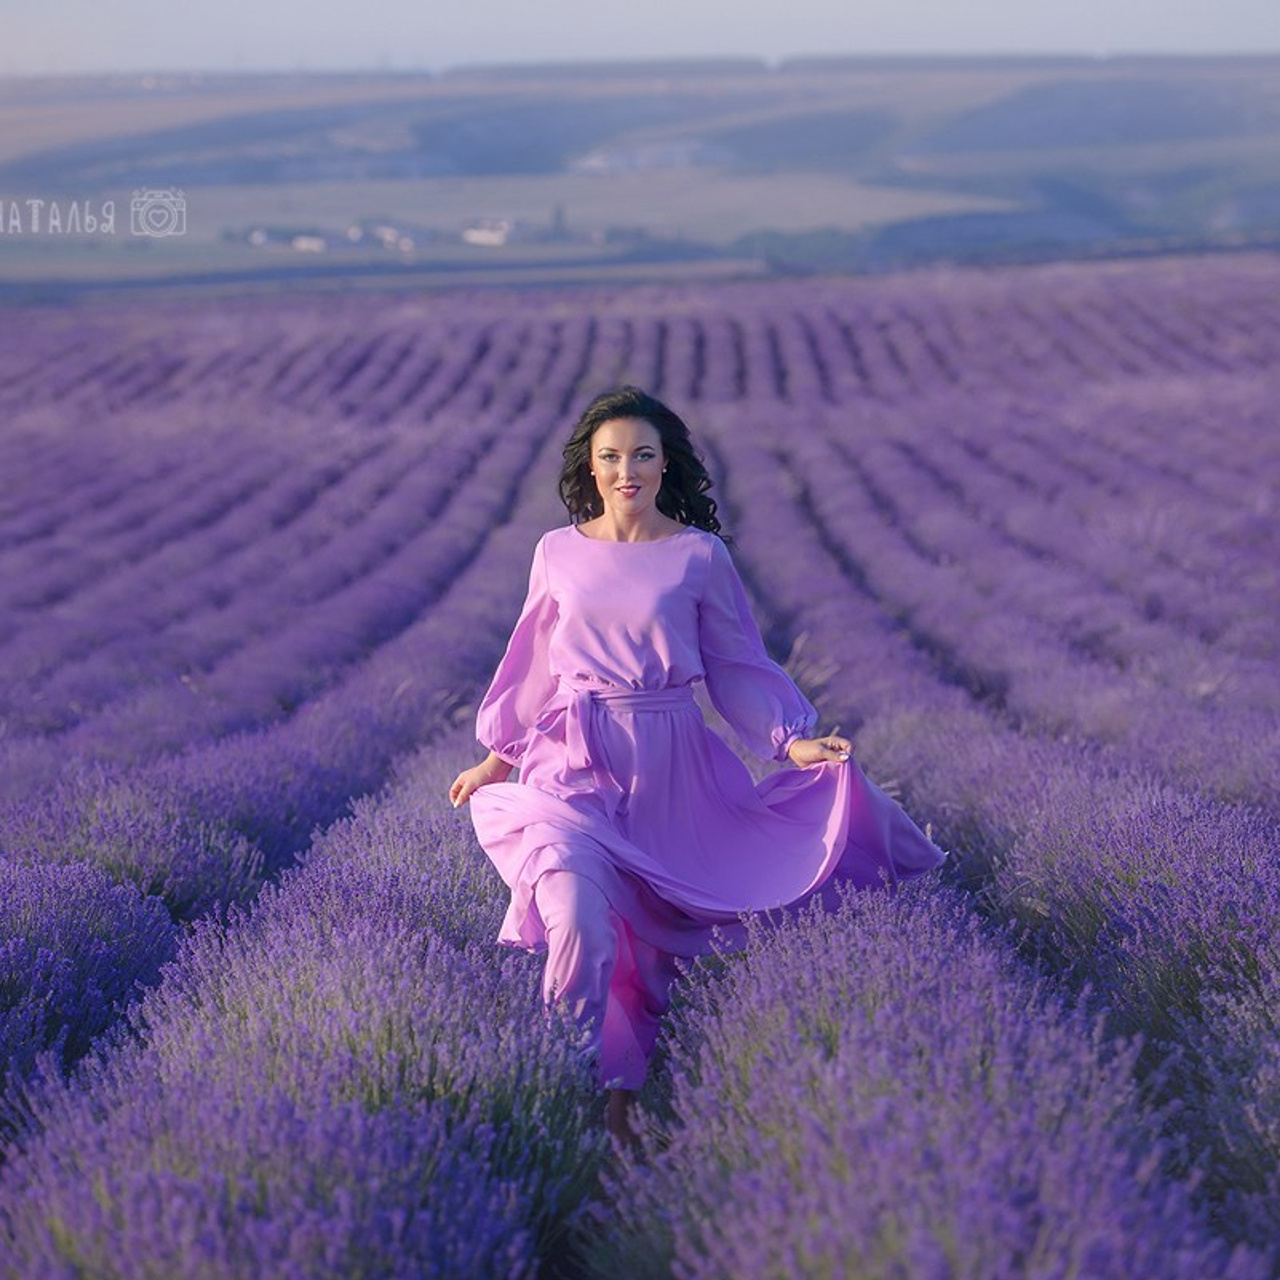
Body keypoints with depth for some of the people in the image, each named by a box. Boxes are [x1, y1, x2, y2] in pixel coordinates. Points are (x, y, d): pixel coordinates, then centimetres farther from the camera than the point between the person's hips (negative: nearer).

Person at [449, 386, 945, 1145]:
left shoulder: (700, 555, 0)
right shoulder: (558, 553, 5)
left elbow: (736, 668, 5)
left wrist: (791, 743, -8)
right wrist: (499, 757, 19)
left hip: (673, 770, 0)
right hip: (577, 763, 0)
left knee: (657, 926, 0)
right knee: (579, 914, -21)